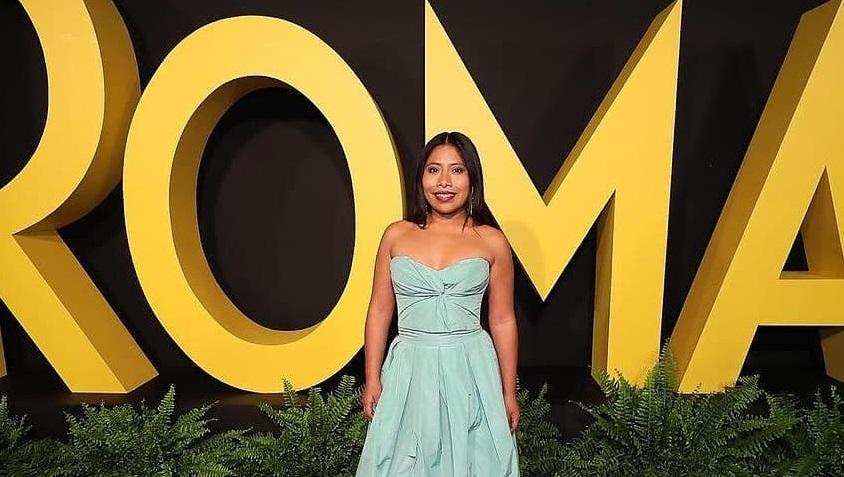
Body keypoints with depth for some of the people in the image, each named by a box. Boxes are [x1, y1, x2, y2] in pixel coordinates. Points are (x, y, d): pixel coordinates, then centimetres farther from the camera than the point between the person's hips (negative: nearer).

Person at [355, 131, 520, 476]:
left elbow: (503, 321, 3)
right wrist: (372, 380, 2)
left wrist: (509, 393, 6)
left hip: (471, 371, 0)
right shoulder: (396, 235, 1)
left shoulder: (492, 242, -1)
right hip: (409, 371, 1)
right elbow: (379, 311, 5)